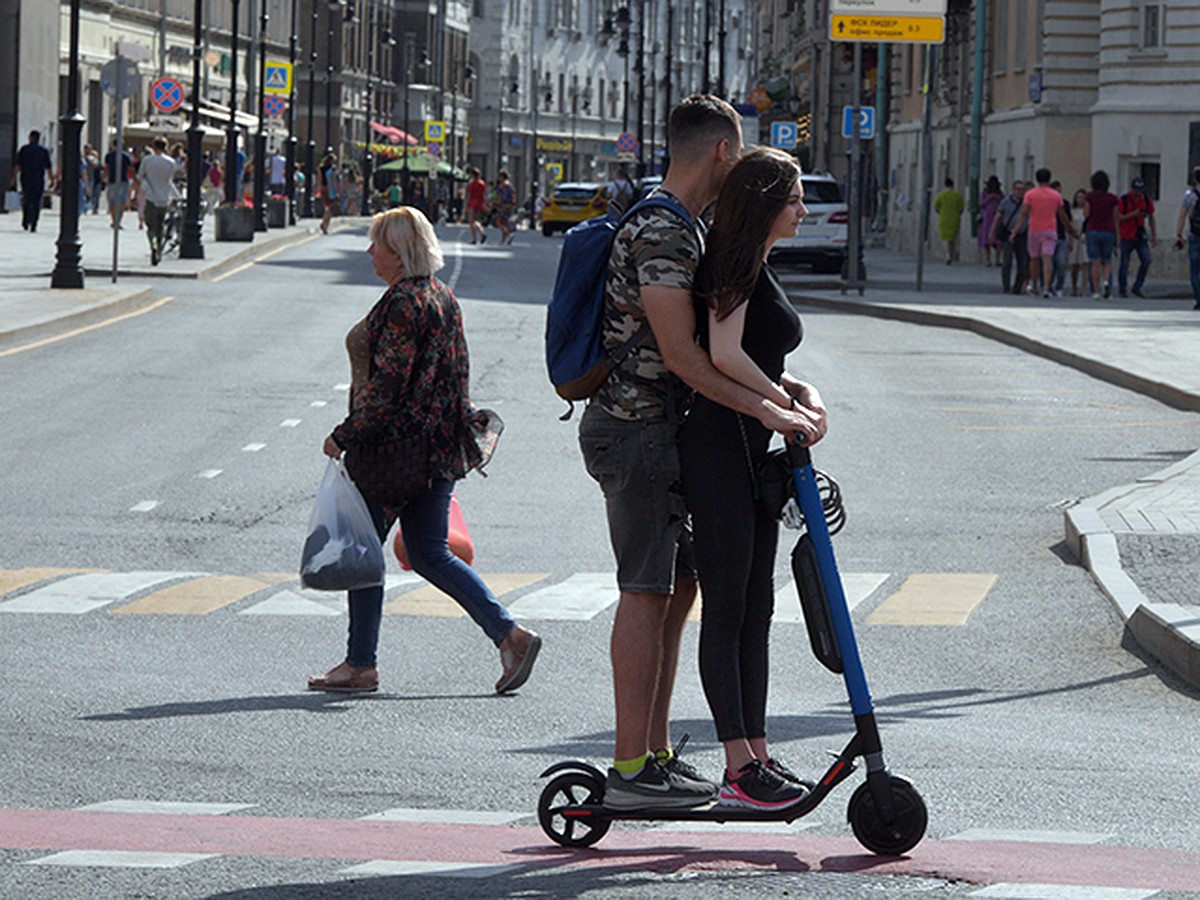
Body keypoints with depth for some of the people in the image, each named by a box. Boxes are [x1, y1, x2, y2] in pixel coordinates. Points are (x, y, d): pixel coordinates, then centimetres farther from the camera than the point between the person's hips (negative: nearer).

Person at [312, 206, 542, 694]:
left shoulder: (403, 303, -16)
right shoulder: (442, 297, 13)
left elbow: (386, 384, -20)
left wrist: (345, 436, -15)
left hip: (395, 445, -9)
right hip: (437, 446, 9)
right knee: (429, 554, 10)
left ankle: (360, 664, 7)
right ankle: (509, 634, 0)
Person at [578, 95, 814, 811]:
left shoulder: (679, 227, 19)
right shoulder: (661, 232, -16)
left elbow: (708, 344, 25)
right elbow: (680, 354, -23)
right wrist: (766, 411, -23)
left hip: (658, 428, 11)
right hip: (638, 427, -11)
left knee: (678, 589, 12)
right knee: (647, 593, -10)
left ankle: (657, 755, 17)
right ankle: (631, 770, -10)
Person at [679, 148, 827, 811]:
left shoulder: (756, 268, 19)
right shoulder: (735, 264, -12)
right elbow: (725, 354, -23)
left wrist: (805, 394, 4)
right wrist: (783, 405, -14)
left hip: (751, 453, 10)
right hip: (718, 447, -10)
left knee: (756, 607, 10)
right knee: (726, 608, -8)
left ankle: (756, 753, 14)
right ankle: (739, 770, -7)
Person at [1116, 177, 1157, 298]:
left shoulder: (1147, 200, 5)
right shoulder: (1123, 200, -7)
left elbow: (1151, 219, 13)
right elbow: (1118, 218, -8)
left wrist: (1154, 235, 9)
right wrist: (1133, 214, -21)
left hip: (1141, 236, 3)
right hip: (1127, 237, -3)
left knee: (1146, 260, -9)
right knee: (1124, 263, 1)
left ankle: (1137, 287, 1)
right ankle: (1122, 289, 13)